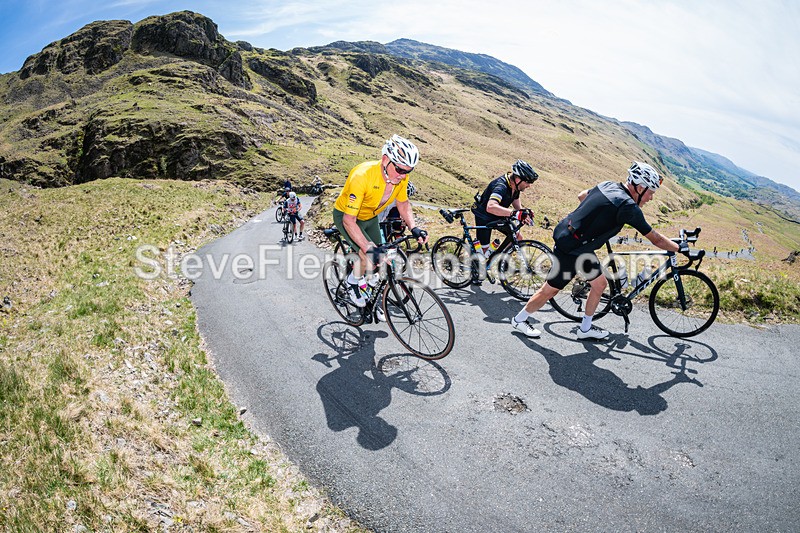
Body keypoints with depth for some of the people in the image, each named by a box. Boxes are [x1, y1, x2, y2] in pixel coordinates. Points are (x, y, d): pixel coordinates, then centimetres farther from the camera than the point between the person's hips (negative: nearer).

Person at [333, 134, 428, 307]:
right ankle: (353, 281, 9)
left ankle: (360, 277, 43)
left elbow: (403, 203, -1)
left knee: (378, 254, 12)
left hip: (370, 217, 6)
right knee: (370, 258, -22)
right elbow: (349, 220, -38)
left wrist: (414, 228, -16)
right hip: (345, 215, -6)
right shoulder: (362, 176, -39)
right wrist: (368, 249, -45)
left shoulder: (401, 177, -21)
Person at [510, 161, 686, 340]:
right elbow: (655, 238, -12)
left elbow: (581, 195, 23)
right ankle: (519, 320, 25)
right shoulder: (628, 207, -20)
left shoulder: (608, 185, 3)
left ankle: (585, 329, 29)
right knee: (550, 290, 7)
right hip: (570, 250, -9)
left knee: (600, 284, 15)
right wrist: (680, 248, 2)